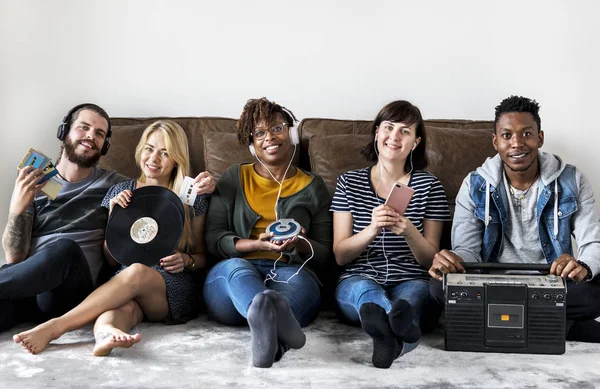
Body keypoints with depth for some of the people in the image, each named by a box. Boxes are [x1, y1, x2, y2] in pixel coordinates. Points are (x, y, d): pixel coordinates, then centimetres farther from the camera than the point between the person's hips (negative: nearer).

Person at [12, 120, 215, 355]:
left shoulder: (192, 198, 10)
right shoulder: (121, 193, 14)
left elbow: (201, 256, 18)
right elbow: (109, 258, 15)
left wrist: (186, 260, -7)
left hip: (174, 290, -1)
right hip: (121, 281, 2)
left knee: (138, 272, -37)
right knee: (121, 307, -38)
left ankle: (55, 326, -41)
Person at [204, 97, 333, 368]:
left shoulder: (313, 187, 16)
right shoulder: (234, 178, 15)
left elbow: (325, 254, 12)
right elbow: (213, 239, 6)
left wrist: (301, 244, -12)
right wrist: (258, 244, -12)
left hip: (291, 273, 1)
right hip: (232, 273, 0)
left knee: (298, 278, -35)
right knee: (236, 267, -36)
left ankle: (264, 324, -67)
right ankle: (272, 316, -69)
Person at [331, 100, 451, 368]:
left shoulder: (429, 186, 9)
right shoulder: (349, 182, 10)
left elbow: (430, 259, 7)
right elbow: (340, 255, 4)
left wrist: (409, 231, -16)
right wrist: (372, 229, -16)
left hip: (412, 283, 0)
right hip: (357, 282, 0)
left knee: (414, 291, -37)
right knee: (365, 289, -37)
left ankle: (388, 333, -68)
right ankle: (403, 326, -68)